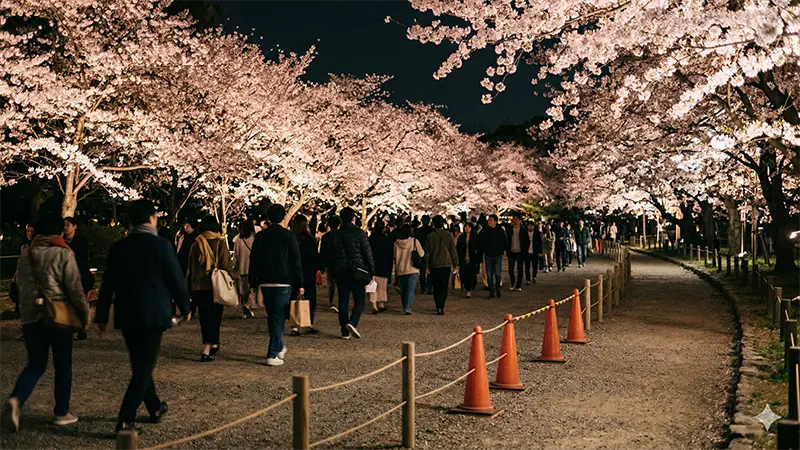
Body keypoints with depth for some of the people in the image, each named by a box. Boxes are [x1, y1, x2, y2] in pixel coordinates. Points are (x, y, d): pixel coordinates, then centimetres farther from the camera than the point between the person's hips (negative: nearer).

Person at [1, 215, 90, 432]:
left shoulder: (25, 255, 10)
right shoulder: (63, 254, -8)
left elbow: (22, 286, 17)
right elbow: (75, 288, -10)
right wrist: (84, 315, -2)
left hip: (30, 317, 5)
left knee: (35, 364, 12)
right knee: (63, 366, 8)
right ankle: (61, 413, 14)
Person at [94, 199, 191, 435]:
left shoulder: (118, 247, 5)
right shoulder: (161, 245, -9)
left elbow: (108, 284, 5)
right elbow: (176, 280, -7)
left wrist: (101, 316, 10)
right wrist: (185, 308, 7)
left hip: (126, 315, 6)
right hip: (153, 314, -5)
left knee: (140, 364, 19)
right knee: (144, 366, -1)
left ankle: (155, 408, 32)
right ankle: (125, 420, -8)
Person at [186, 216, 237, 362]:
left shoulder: (195, 245, 4)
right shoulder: (220, 243, -6)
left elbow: (190, 269, 10)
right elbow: (226, 266, -10)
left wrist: (190, 288, 19)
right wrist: (236, 276, 9)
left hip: (198, 287, 3)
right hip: (216, 287, -3)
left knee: (205, 317, 14)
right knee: (214, 316, 4)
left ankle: (212, 344, 25)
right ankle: (207, 350, -5)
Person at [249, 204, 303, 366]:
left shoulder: (260, 236, 4)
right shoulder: (289, 235, -7)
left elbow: (253, 260, 6)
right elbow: (296, 260, -8)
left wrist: (253, 283, 13)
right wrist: (300, 284, -3)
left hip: (265, 283, 4)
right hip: (283, 283, -4)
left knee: (272, 317, 18)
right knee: (279, 318, -1)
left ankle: (279, 348, 32)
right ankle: (272, 354, -5)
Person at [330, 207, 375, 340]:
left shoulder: (335, 235, 7)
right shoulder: (359, 233, -6)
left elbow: (330, 255, 11)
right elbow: (368, 253, -6)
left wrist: (333, 272, 18)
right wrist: (372, 271, 0)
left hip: (340, 272, 4)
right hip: (357, 271, -4)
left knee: (343, 301, 8)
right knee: (360, 299, 4)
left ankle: (345, 331, 8)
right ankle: (352, 323, -18)